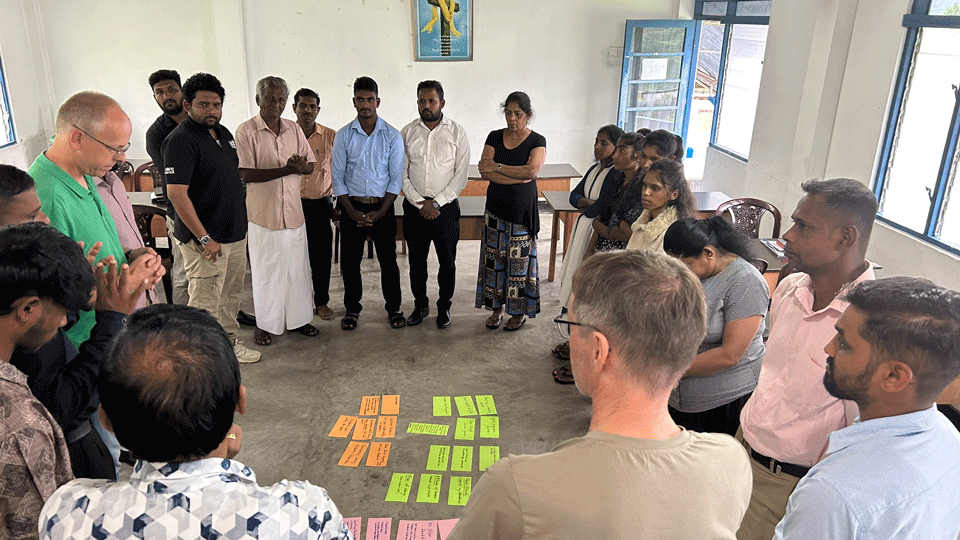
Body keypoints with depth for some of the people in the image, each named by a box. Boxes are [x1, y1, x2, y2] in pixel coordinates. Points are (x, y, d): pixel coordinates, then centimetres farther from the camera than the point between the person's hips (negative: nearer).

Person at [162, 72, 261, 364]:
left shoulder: (223, 132, 10)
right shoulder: (180, 140, -16)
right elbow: (177, 194, -22)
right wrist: (204, 238, -22)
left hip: (236, 233, 9)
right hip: (205, 240, -9)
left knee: (230, 295, 20)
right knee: (205, 302, 1)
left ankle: (229, 342, 36)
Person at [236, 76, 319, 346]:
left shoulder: (294, 129, 8)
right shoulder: (246, 131, -7)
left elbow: (311, 165, 9)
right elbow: (246, 174, -15)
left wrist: (300, 167, -16)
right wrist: (286, 169, -23)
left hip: (294, 212, 4)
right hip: (263, 213, -4)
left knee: (297, 268, 11)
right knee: (265, 271, 6)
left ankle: (297, 318, 26)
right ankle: (265, 324, 20)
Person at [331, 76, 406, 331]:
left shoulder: (392, 136, -2)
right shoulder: (343, 135, 1)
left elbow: (396, 178, -2)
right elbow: (337, 177, 1)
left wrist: (380, 212, -10)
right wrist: (352, 212, -8)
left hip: (383, 207, -1)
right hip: (351, 207, 1)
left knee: (388, 260, 5)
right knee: (349, 261, 7)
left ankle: (393, 307, 22)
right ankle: (352, 309, 24)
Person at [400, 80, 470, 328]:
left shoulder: (457, 132, -2)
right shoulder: (407, 132, 2)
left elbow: (461, 175, -5)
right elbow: (401, 173, 0)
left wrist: (437, 203, -12)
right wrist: (419, 203, -10)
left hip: (446, 207, -1)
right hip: (414, 207, 2)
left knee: (447, 261, 6)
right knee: (416, 260, 11)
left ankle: (444, 306, 25)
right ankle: (420, 305, 28)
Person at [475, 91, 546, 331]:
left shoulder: (537, 141, -4)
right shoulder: (494, 137, 4)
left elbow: (531, 171, -21)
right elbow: (485, 172, -8)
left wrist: (497, 167, -14)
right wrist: (518, 177, -17)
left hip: (522, 210, -3)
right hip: (496, 207, 3)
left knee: (519, 260, 3)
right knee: (494, 257, 7)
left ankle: (519, 311, 17)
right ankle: (497, 307, 21)